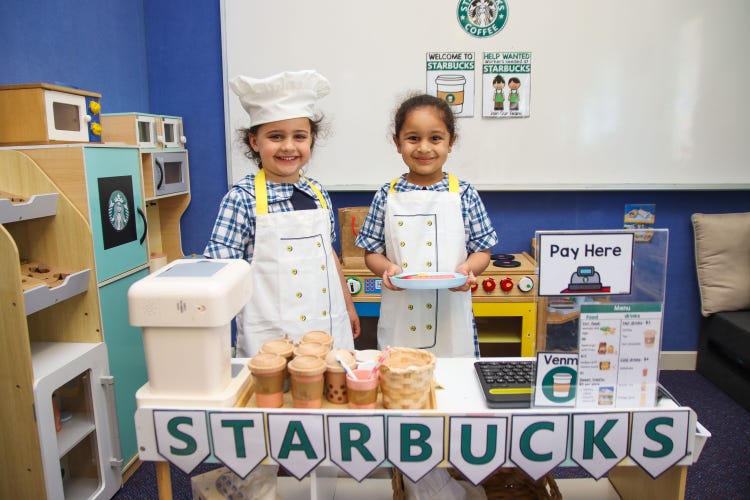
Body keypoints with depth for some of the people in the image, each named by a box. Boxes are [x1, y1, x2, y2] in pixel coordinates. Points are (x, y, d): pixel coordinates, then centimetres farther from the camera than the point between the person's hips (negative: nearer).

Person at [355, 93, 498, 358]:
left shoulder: (464, 194, 0)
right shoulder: (386, 196, 1)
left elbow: (482, 250, 4)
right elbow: (372, 251, 5)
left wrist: (467, 269, -16)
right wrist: (387, 268, -15)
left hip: (451, 318, 0)